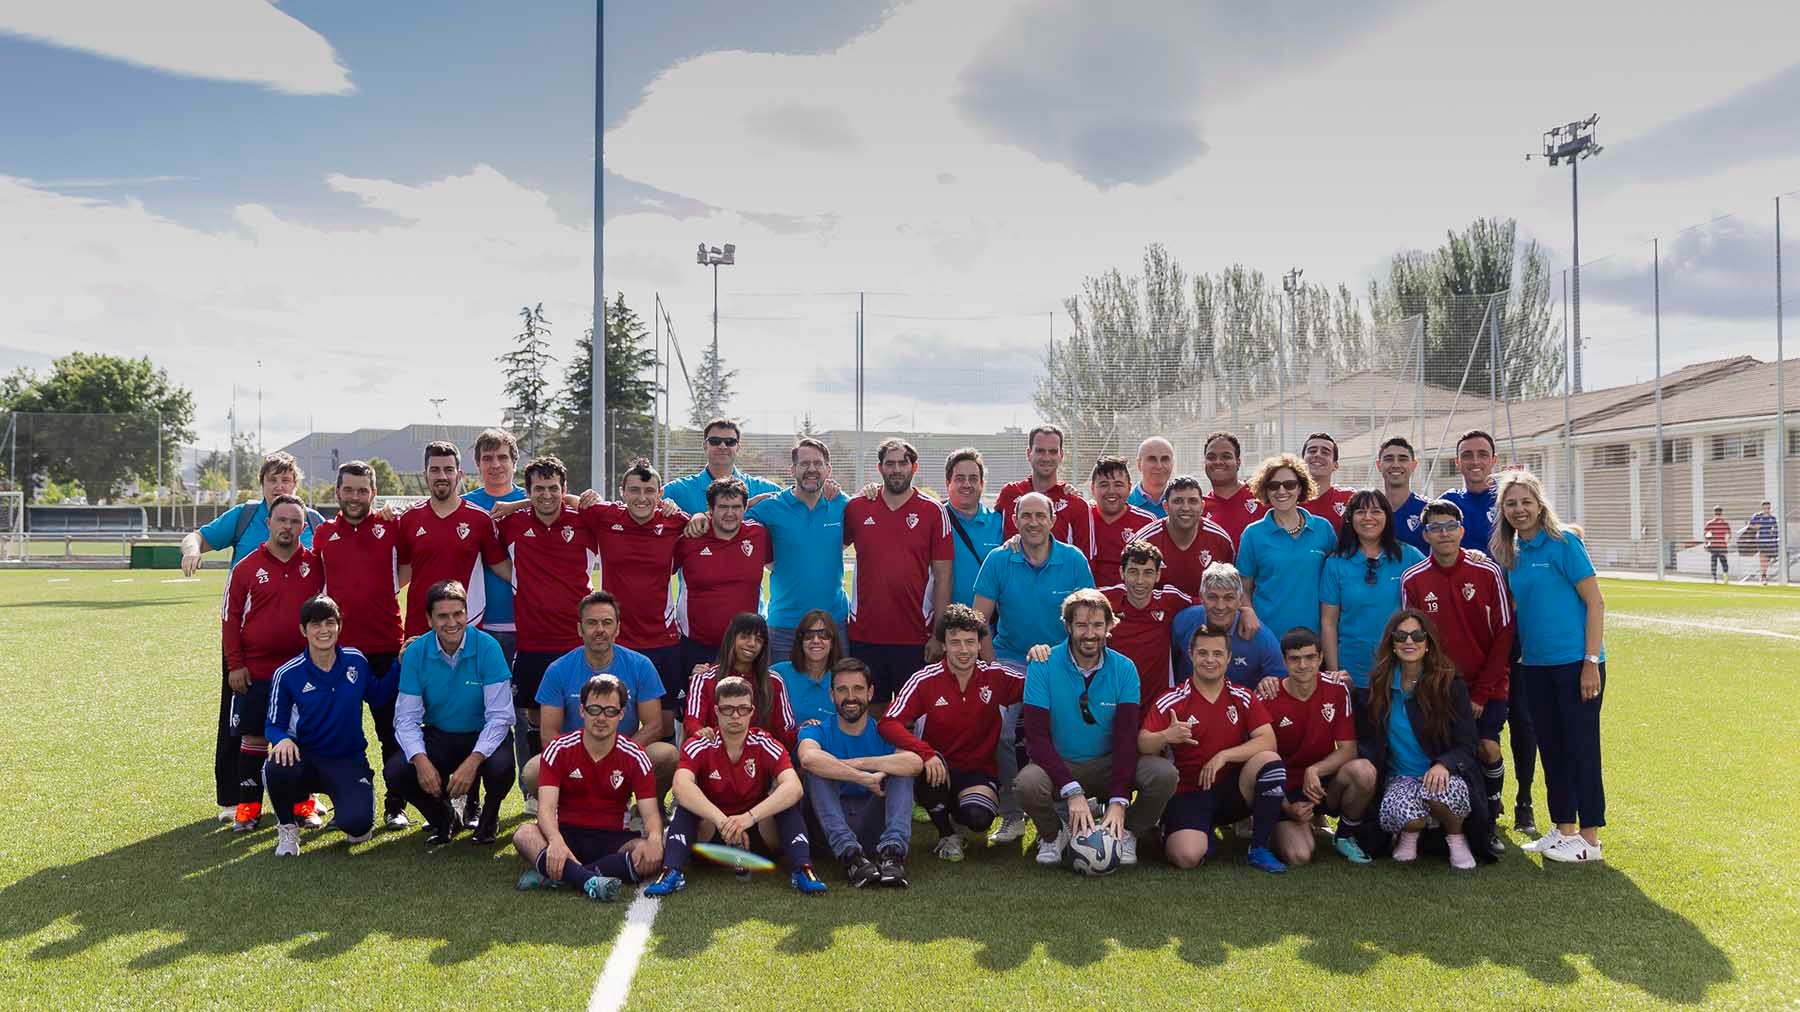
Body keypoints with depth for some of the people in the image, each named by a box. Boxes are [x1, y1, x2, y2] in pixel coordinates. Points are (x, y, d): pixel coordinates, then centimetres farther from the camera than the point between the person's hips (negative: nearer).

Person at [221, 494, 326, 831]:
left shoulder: (315, 565, 2)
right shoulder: (247, 568, 0)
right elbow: (231, 619, 1)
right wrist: (234, 664, -3)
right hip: (255, 673, -1)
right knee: (253, 738, 5)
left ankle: (303, 804, 17)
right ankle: (248, 807, 16)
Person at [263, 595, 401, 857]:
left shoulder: (356, 660, -3)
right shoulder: (287, 674, -8)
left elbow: (377, 698, 12)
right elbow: (274, 725, -1)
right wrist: (282, 739, -25)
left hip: (349, 760, 0)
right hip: (306, 758, 0)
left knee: (358, 825, -26)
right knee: (276, 769, -37)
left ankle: (347, 816, 18)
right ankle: (287, 827, -3)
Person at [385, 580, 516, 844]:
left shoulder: (487, 647, -18)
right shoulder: (415, 653, -9)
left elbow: (499, 716, -18)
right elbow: (406, 718, -9)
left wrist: (472, 762, -30)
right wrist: (421, 761, -26)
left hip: (484, 736, -3)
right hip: (438, 736, 3)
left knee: (500, 768, -33)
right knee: (395, 773, -21)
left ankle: (489, 817, 5)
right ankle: (442, 820, 10)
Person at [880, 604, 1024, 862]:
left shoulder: (997, 677, -5)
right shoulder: (925, 680, -11)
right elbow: (889, 723, -20)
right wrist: (926, 753, -35)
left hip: (980, 773, 1)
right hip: (938, 772, 0)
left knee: (978, 818, -32)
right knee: (932, 769, -37)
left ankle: (959, 813, 11)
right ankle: (947, 835, -4)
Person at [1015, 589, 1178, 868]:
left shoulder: (1124, 669, -5)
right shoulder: (1043, 666, -11)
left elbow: (1126, 736, -12)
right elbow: (1037, 735, -17)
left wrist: (1119, 801, -24)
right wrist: (1073, 791, -28)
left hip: (1109, 765, 2)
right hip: (1058, 765, -1)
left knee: (1164, 774, -26)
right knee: (1027, 783, -35)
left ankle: (1126, 832, 5)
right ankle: (1053, 834, 1)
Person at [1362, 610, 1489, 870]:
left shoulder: (1450, 685, -3)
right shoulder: (1380, 686, 4)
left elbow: (1466, 746, -6)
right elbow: (1370, 741, 8)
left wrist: (1443, 764, -27)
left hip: (1444, 774, -1)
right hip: (1399, 778, 1)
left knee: (1439, 791, -38)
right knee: (1400, 810, -36)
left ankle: (1456, 836, -1)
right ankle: (1410, 834, 5)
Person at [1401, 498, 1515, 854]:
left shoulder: (1487, 572, -6)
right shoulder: (1412, 580, -4)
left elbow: (1503, 633, -4)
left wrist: (1482, 692, -7)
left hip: (1488, 685, 0)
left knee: (1487, 748, -13)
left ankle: (1490, 823, 9)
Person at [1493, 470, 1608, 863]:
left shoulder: (1563, 543, -9)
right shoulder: (1510, 554, 9)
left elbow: (1595, 602, -10)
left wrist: (1591, 662, -14)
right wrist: (1515, 657, 9)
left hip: (1575, 661, -7)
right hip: (1534, 664, 7)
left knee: (1581, 746, 0)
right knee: (1550, 746, 12)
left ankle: (1589, 839, 9)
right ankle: (1563, 830, 24)